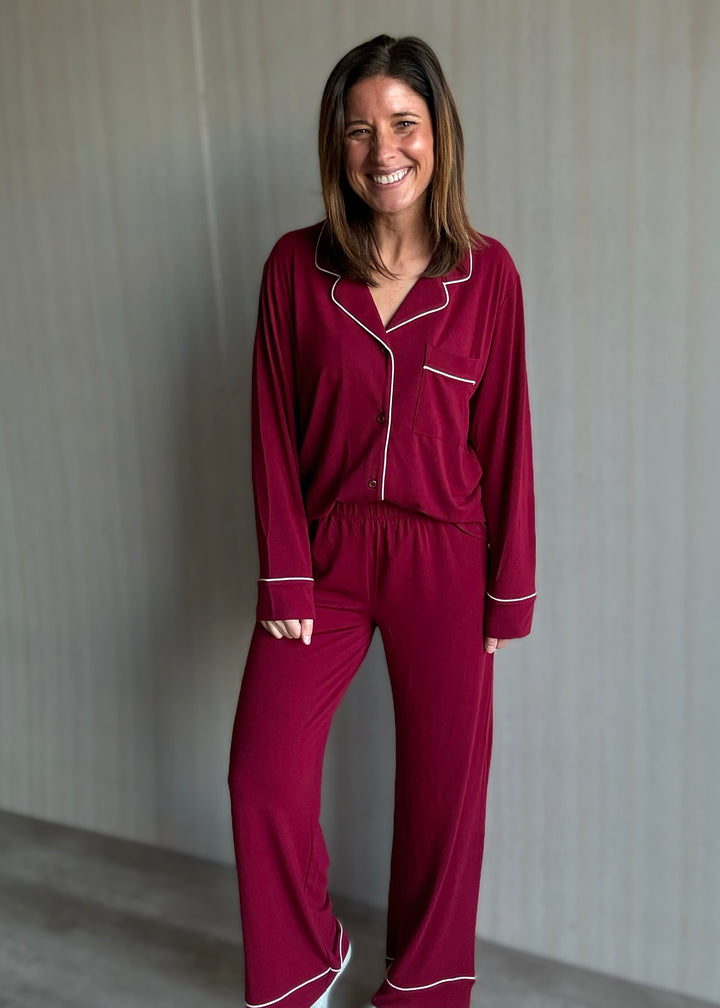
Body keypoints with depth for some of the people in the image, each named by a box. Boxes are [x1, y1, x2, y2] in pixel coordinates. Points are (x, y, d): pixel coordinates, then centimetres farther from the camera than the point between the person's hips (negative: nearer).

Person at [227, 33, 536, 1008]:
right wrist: (285, 578, -5)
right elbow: (274, 430, -1)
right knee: (264, 775, 1)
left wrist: (510, 589, -1)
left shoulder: (488, 272, -2)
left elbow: (505, 439, -1)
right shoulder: (297, 265, -2)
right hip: (324, 555, 1)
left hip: (444, 561, 0)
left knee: (443, 783, 10)